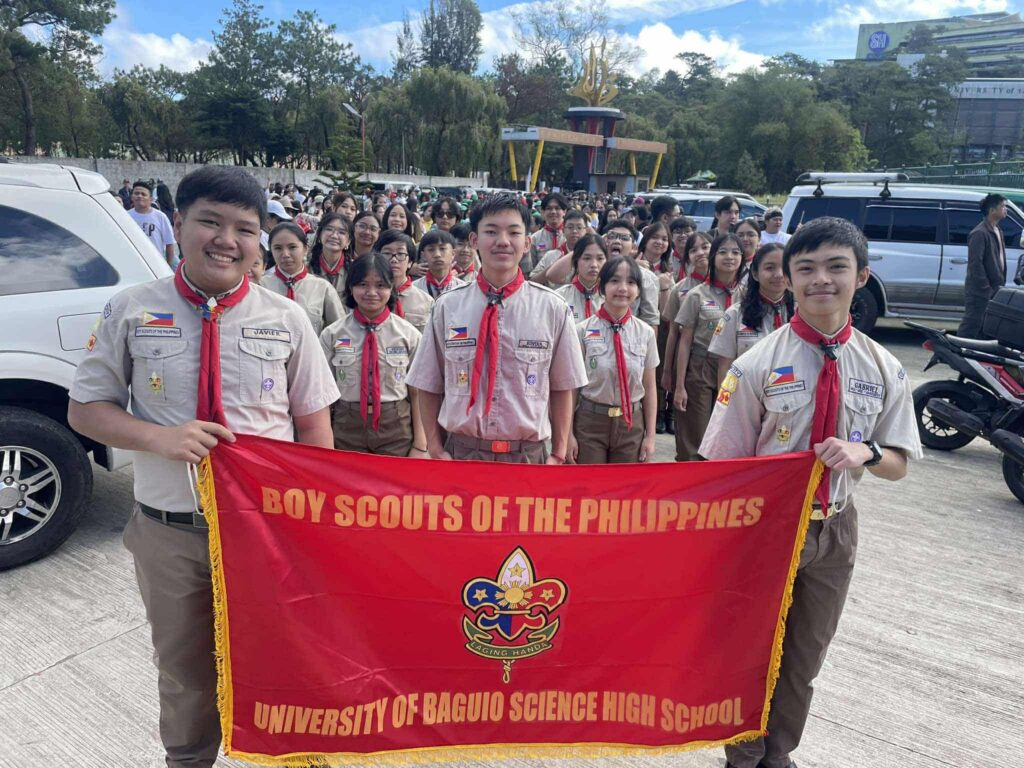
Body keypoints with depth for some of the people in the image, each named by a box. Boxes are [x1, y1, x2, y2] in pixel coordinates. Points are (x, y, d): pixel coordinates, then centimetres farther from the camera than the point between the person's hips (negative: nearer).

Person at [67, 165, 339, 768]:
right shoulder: (131, 312, -4)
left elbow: (314, 425, 0)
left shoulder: (286, 319, -5)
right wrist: (160, 437, -18)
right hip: (169, 531, 1)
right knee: (184, 670, 21)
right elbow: (85, 409, 2)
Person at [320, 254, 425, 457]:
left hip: (396, 428, 0)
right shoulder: (332, 335, 0)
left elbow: (417, 394, 0)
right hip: (347, 429, 1)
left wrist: (420, 445, -1)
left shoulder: (409, 334, -2)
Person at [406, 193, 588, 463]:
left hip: (528, 455, 0)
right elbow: (429, 386, 5)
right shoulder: (447, 306, -1)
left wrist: (558, 455, 0)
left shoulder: (552, 308, -3)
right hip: (461, 452, 0)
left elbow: (562, 388, 3)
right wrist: (436, 451, -1)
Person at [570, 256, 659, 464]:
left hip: (631, 424, 3)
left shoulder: (645, 333, 1)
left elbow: (649, 388, 6)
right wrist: (568, 433, -5)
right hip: (590, 422, -2)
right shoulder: (582, 331, -7)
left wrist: (650, 436, 5)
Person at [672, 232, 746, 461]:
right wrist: (679, 386, -6)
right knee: (693, 441, 1)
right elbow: (685, 342, -3)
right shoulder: (697, 295, -3)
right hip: (700, 371, -3)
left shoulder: (746, 296, 4)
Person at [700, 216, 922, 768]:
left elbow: (898, 464, 3)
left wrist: (865, 452, -19)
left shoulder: (883, 369, -4)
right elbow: (725, 462, -11)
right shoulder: (757, 365, -15)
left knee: (805, 659, 21)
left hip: (834, 529, 4)